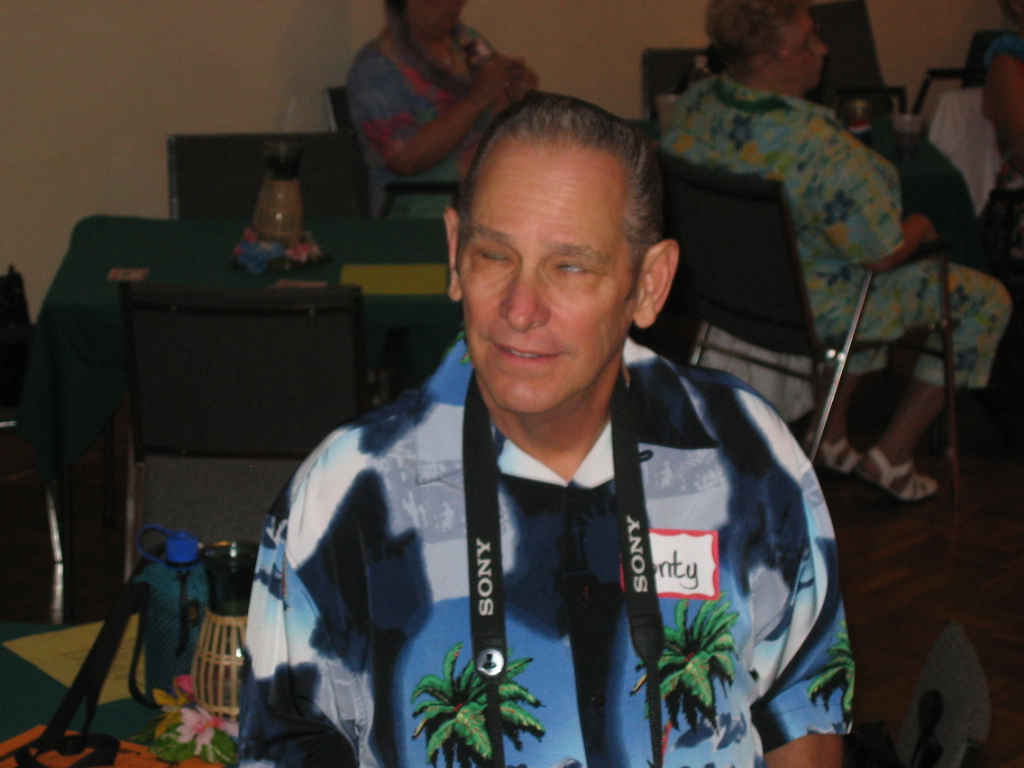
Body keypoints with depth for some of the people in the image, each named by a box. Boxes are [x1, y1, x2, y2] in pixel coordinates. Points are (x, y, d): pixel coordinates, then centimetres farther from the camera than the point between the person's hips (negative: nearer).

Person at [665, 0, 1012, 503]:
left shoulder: (694, 104, -12)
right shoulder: (818, 145, -36)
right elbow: (883, 253, -25)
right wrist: (918, 228, -2)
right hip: (814, 309, -8)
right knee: (987, 299, 11)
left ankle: (831, 433, 34)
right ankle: (892, 455, 17)